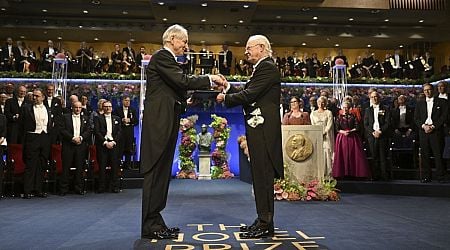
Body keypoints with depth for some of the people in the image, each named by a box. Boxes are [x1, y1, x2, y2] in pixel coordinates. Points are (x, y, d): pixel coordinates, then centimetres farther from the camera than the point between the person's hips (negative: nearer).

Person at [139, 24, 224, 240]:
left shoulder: (167, 59, 22)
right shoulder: (161, 56, -7)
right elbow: (182, 81, -18)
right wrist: (210, 79, -11)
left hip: (165, 122, 10)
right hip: (159, 122, -10)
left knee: (162, 172, 10)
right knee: (155, 172, -7)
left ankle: (155, 222, 18)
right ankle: (150, 227, 0)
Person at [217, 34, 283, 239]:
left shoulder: (267, 67, -11)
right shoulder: (262, 68, 21)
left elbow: (248, 96, -18)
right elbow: (249, 96, 19)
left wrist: (225, 97, -5)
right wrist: (228, 88, 11)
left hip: (263, 130, -10)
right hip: (257, 129, 10)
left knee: (263, 176, -6)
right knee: (260, 176, 13)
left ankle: (266, 224, 2)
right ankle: (263, 220, 23)